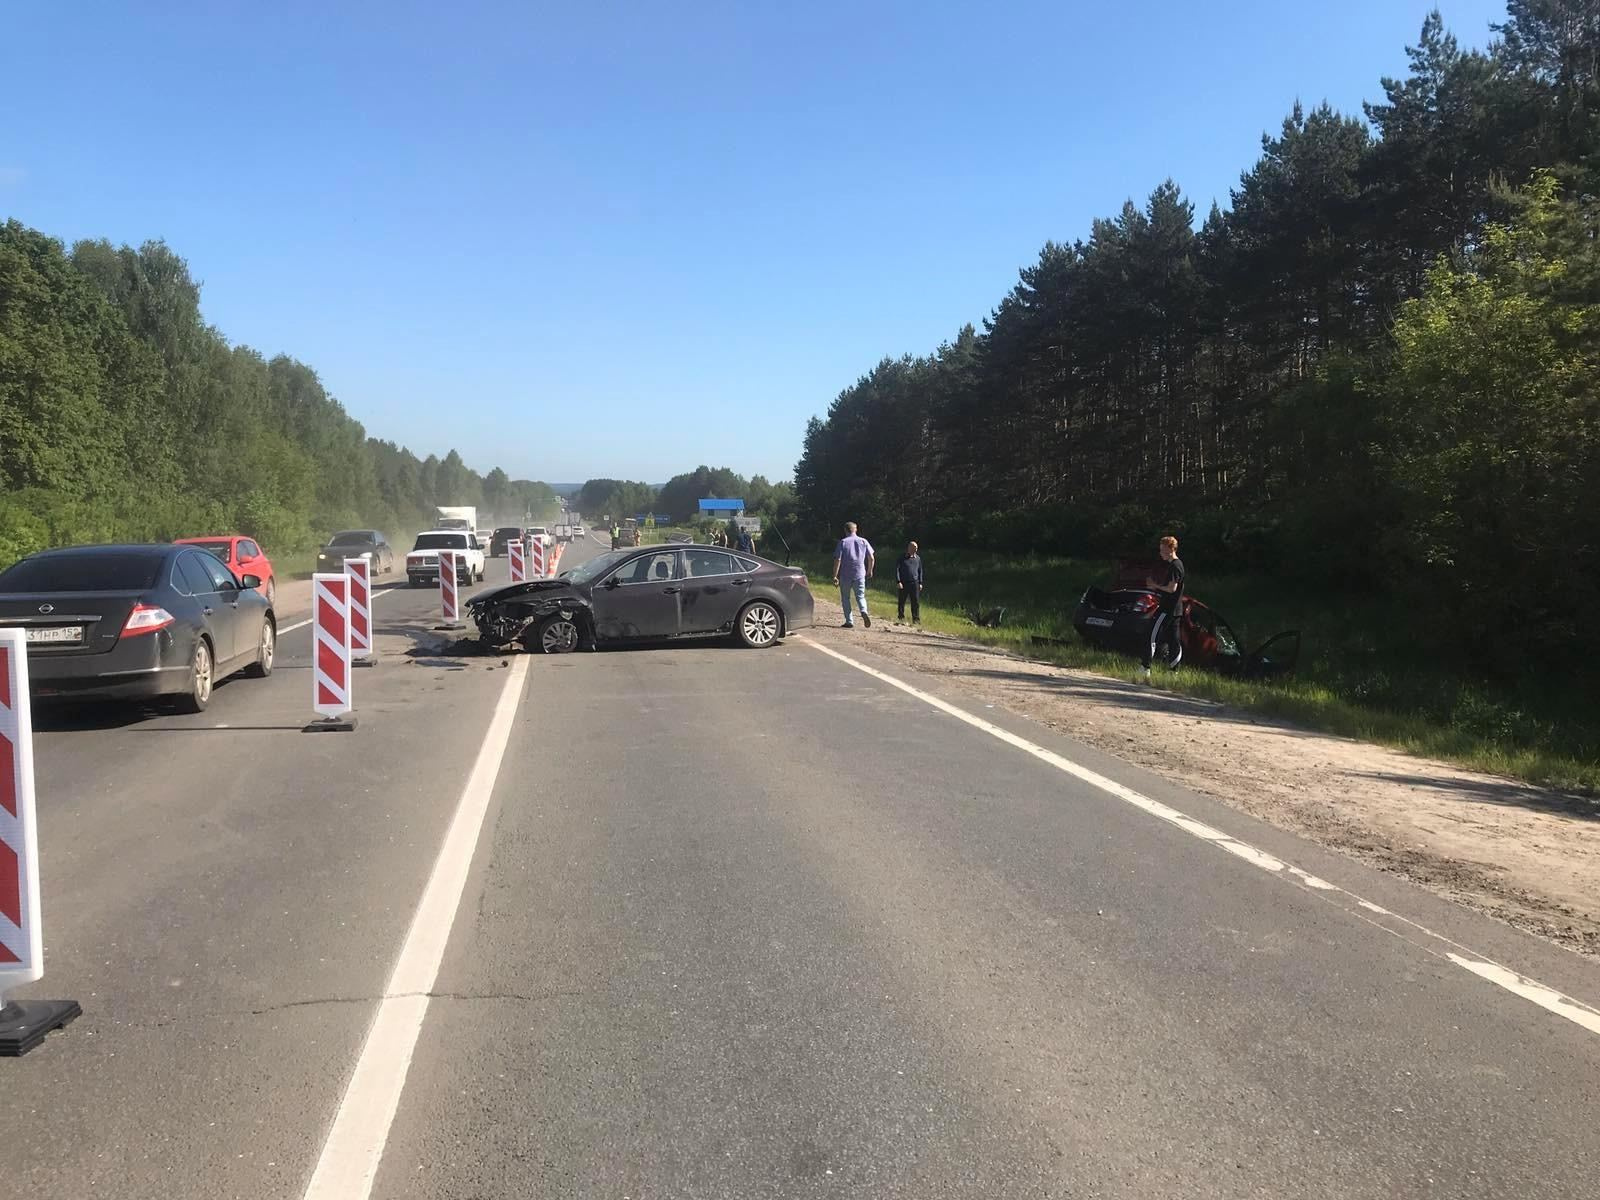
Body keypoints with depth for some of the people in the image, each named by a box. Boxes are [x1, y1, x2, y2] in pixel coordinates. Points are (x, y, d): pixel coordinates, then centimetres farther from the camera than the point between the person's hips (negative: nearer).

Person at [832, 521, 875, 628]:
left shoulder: (842, 542, -5)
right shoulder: (864, 541, 4)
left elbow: (837, 560, -11)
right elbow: (872, 558, 5)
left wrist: (835, 575, -7)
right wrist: (869, 571, 20)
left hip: (845, 575, -2)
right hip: (860, 575, 2)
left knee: (845, 598, 10)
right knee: (860, 596, 12)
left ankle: (849, 622, 7)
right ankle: (864, 612, -17)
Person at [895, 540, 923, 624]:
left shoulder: (918, 558, 9)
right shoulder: (902, 558, -1)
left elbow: (920, 571, 16)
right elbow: (897, 569, -2)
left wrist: (920, 583, 10)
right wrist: (898, 581, -11)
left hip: (914, 583, 2)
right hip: (903, 583, -2)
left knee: (916, 602, -3)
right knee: (901, 602, 5)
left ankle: (916, 619, 2)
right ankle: (901, 617, 18)